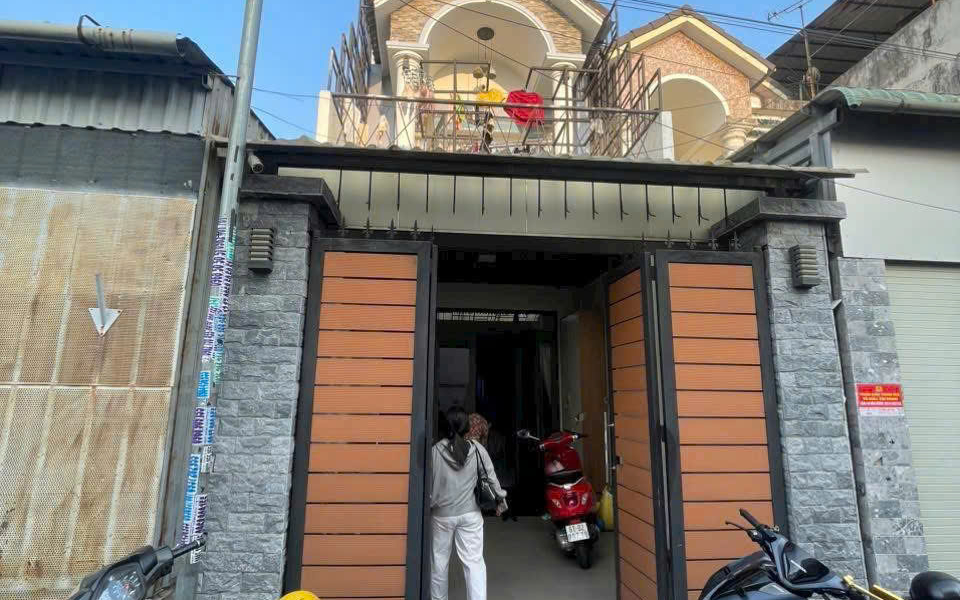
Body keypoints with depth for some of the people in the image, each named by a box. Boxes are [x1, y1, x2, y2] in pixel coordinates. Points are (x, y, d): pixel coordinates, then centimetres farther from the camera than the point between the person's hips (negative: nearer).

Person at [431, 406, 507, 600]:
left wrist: (428, 506, 7)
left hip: (442, 514, 0)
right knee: (474, 561, 5)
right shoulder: (477, 449, -7)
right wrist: (501, 499, 13)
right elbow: (491, 477, 0)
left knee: (440, 560, 17)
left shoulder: (435, 451, -11)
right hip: (470, 513, 1)